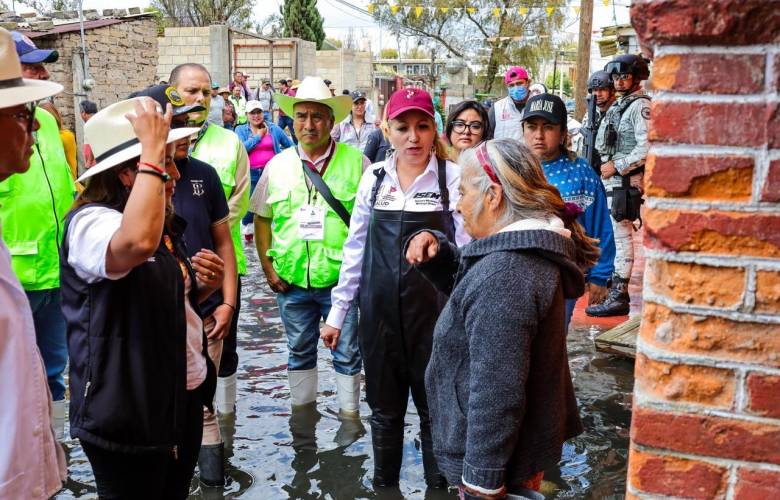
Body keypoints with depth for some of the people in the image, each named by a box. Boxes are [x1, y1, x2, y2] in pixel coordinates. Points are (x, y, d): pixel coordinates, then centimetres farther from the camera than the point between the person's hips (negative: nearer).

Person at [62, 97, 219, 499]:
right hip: (127, 414, -8)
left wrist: (205, 284, 1)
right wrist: (152, 149, -33)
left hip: (183, 398, 9)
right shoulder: (91, 221, -18)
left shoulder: (164, 224, 10)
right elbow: (138, 242, -44)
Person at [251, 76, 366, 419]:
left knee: (347, 354, 9)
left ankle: (349, 413, 25)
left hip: (341, 278, -3)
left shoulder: (356, 162, -4)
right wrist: (267, 266, 3)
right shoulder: (278, 165, 5)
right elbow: (262, 218, 10)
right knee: (299, 352, 18)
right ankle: (302, 411, 34)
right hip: (291, 280, 3)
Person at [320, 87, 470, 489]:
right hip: (379, 310, 3)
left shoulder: (453, 178, -7)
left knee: (435, 410, 10)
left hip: (434, 310, -3)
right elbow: (355, 249, 8)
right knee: (385, 409, 17)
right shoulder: (374, 178, 4)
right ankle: (383, 485, 36)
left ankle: (438, 487, 30)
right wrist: (337, 313, 9)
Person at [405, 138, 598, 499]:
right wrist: (436, 254, 0)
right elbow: (469, 289, 19)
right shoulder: (531, 250, 4)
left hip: (495, 457, -9)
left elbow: (496, 392, -31)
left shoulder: (505, 273, -29)